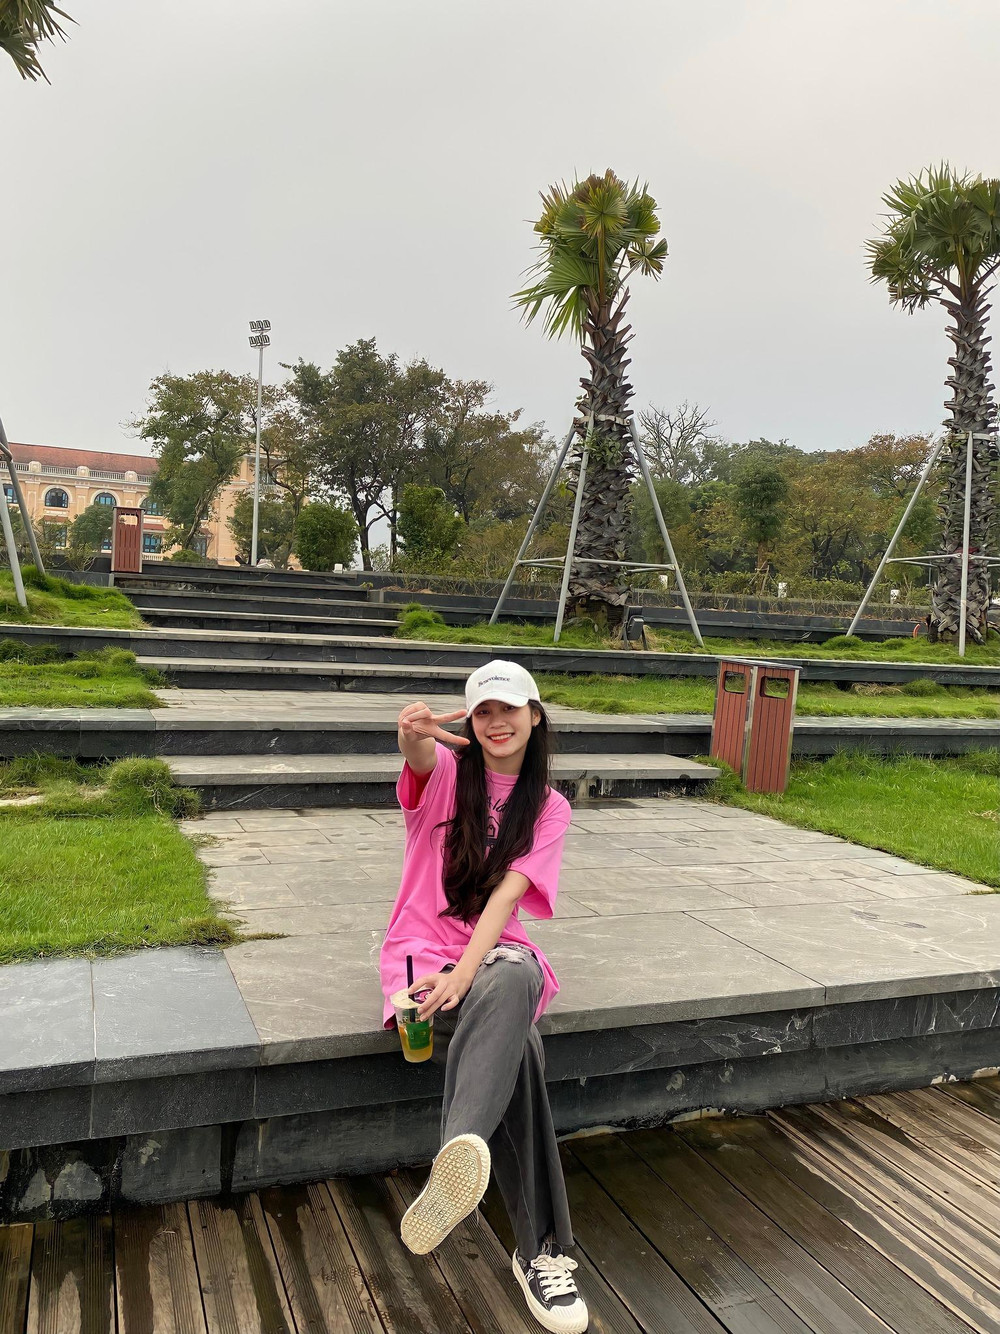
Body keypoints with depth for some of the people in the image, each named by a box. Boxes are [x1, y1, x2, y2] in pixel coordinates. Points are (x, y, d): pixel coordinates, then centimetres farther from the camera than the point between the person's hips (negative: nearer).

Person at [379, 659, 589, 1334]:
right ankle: (543, 1249, -31)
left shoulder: (549, 808, 5)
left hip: (498, 953, 2)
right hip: (426, 949, -1)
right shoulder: (447, 771, 1)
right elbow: (421, 759, -27)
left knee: (511, 983, -39)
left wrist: (464, 975, -26)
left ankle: (456, 1159, -54)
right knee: (518, 1049, -32)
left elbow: (505, 896, -10)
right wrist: (412, 736, -54)